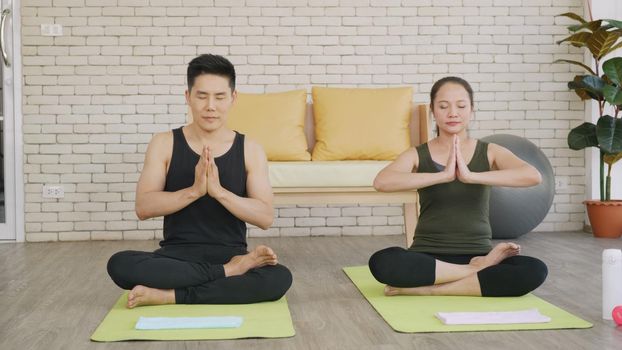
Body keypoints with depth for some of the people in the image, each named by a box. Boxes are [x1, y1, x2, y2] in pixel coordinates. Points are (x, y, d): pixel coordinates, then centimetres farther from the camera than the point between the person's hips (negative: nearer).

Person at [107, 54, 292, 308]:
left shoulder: (250, 150, 2)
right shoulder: (164, 144, 3)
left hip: (231, 255, 0)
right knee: (119, 265, -30)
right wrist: (194, 191, -22)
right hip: (177, 256, 0)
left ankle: (170, 296, -22)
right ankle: (230, 271, -21)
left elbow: (266, 217, -7)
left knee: (280, 278, -31)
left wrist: (219, 191, -21)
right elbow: (143, 208, -7)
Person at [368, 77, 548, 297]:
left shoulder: (489, 153, 4)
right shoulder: (417, 155, 2)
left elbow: (533, 176, -15)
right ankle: (477, 271, -16)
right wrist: (443, 175, -25)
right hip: (428, 256, -1)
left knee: (535, 271, -27)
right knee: (381, 263, -32)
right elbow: (381, 182, -19)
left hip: (478, 254, 1)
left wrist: (471, 176, -24)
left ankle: (426, 289, -20)